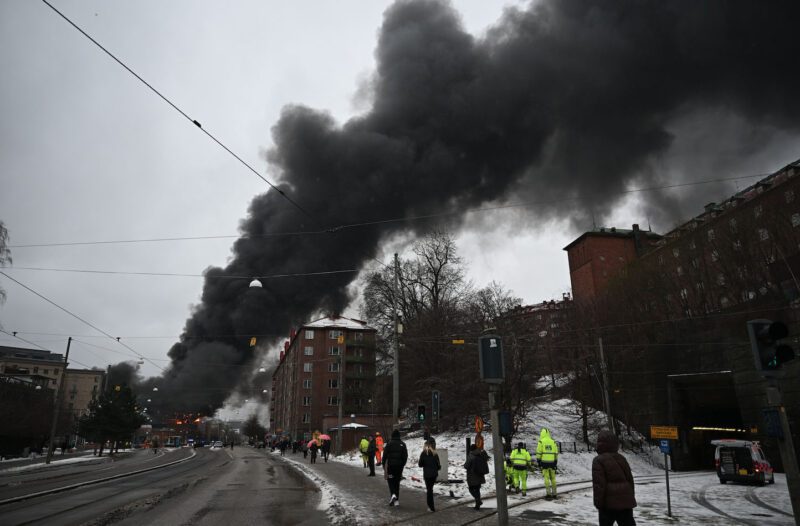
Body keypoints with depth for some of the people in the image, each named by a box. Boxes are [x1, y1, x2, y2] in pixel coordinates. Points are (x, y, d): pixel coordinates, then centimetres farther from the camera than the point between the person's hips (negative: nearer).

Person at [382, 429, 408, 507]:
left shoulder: (389, 444, -7)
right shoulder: (402, 444, 3)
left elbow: (385, 455, -7)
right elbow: (405, 456, 7)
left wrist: (383, 464, 3)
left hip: (391, 465, -3)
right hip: (399, 466, 3)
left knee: (391, 481, 8)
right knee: (397, 482, 12)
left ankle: (393, 494, -17)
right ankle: (396, 500, 11)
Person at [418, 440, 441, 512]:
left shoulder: (423, 453, -9)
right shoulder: (435, 454, -2)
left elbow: (420, 464, -7)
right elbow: (438, 465, 0)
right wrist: (439, 467, 22)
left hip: (427, 474, -3)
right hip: (434, 474, 3)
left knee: (429, 490, 4)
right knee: (430, 489, 18)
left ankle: (431, 507, 4)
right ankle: (430, 505, 24)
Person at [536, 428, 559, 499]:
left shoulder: (541, 441, -5)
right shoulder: (553, 442, 7)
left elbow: (538, 452, -6)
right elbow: (556, 453, 11)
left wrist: (538, 461, 3)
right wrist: (556, 462, 18)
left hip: (544, 462, -4)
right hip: (552, 462, 4)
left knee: (546, 478, -2)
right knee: (553, 478, 12)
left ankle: (549, 494, -4)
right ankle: (554, 494, 17)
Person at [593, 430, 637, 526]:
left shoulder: (599, 460, -12)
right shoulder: (621, 458, 10)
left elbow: (598, 484, -15)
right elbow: (630, 480, 15)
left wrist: (598, 503, -8)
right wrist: (631, 497, 24)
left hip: (609, 503, -6)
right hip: (626, 501, 6)